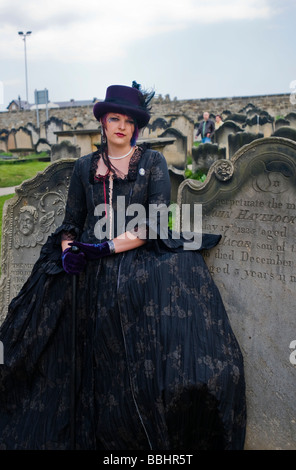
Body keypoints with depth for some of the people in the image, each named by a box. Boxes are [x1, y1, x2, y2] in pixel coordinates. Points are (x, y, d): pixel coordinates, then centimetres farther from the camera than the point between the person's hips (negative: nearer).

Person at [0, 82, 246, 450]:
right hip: (93, 276, 3)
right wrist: (68, 251, -6)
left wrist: (107, 247, -14)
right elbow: (71, 223, 16)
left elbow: (154, 224, -5)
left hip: (143, 265, -3)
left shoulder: (152, 162, 6)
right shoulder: (85, 167, 15)